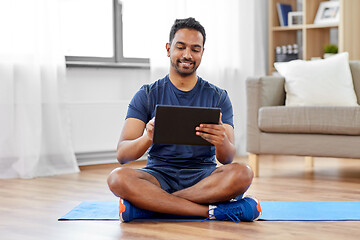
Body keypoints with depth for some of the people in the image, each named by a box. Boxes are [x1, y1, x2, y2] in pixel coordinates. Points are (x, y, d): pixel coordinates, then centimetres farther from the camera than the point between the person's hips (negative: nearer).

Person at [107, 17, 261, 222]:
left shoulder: (218, 97, 6)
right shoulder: (147, 95, 4)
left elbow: (227, 159, -6)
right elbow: (123, 155, -8)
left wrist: (221, 142, -31)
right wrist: (147, 138, -32)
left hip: (204, 176, 1)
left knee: (242, 173, -31)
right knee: (118, 178, -32)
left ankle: (149, 203, -26)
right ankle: (212, 210, -30)